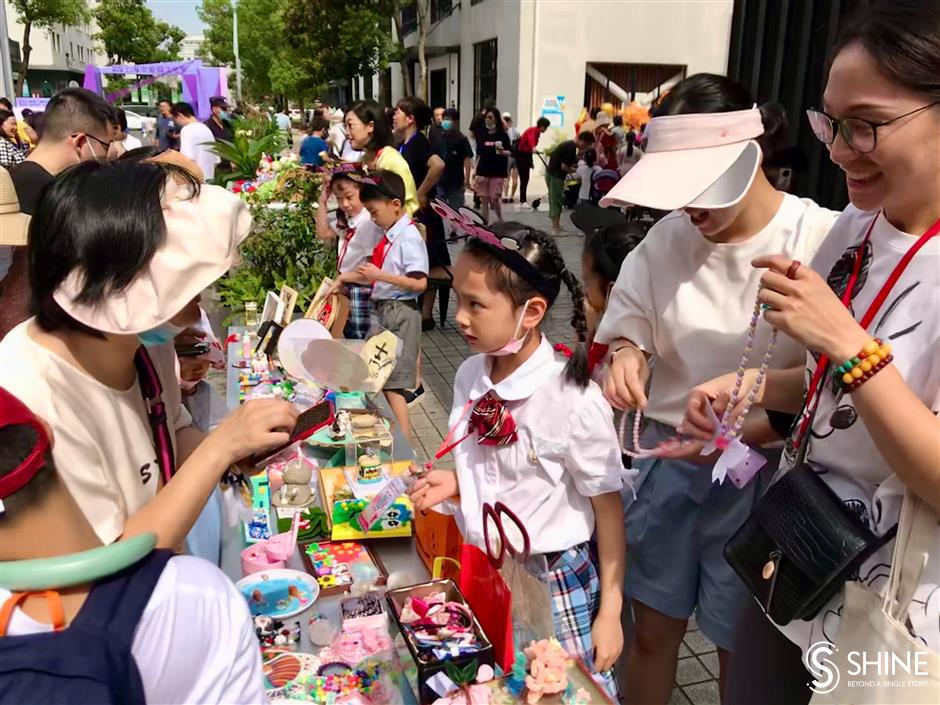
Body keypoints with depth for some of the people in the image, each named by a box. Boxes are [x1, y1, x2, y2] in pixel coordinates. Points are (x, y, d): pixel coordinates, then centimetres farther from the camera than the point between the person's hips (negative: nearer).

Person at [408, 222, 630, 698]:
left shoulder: (573, 401, -22)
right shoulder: (469, 376, -5)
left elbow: (608, 506, -12)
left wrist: (609, 611, -7)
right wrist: (455, 485, -8)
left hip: (551, 584, -5)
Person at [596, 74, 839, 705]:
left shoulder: (822, 241, -16)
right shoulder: (669, 237, -2)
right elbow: (628, 323, 10)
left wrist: (744, 433, -26)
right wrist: (626, 354, -12)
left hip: (761, 472, -3)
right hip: (669, 461, 4)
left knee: (741, 652, 15)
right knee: (652, 633, 18)